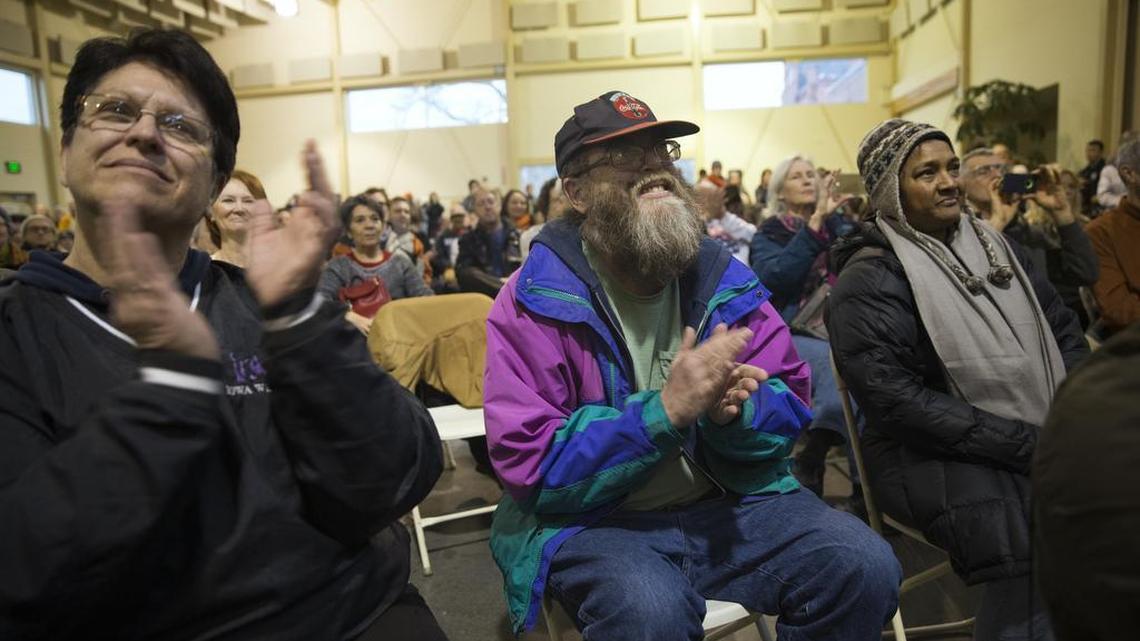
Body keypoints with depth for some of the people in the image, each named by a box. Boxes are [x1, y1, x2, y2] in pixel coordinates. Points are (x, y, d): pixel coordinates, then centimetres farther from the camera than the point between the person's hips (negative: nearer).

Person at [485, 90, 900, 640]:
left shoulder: (721, 276, 2)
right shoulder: (535, 301, -12)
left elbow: (791, 405, 4)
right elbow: (531, 465, -17)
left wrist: (734, 409, -21)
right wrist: (666, 410, -28)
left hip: (727, 502, 5)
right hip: (592, 523, -4)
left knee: (865, 567, -13)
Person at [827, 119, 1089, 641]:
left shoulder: (993, 246, 14)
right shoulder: (869, 280, -9)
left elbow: (1064, 330, 16)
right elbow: (896, 400, -17)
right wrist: (1025, 445, -17)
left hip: (1047, 439, 7)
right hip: (937, 454, -7)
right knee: (1036, 544, -31)